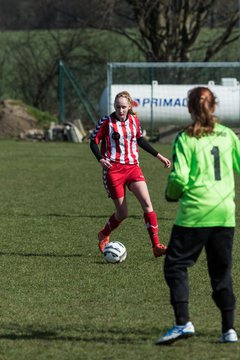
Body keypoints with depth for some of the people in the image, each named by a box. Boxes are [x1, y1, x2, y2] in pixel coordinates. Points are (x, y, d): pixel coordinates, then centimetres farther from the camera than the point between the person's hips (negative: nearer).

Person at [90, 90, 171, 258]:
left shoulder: (134, 120, 6)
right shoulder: (107, 121, -6)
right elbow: (94, 141, -1)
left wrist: (158, 156, 20)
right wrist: (101, 159, -18)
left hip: (132, 167, 4)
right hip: (113, 169, -4)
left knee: (147, 203, -15)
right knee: (122, 213, -1)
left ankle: (156, 246, -13)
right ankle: (104, 235, 30)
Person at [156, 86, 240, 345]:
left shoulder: (186, 139, -5)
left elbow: (179, 178, -11)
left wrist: (171, 194, 9)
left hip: (195, 213, -4)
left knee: (175, 265, 3)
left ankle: (183, 322, -12)